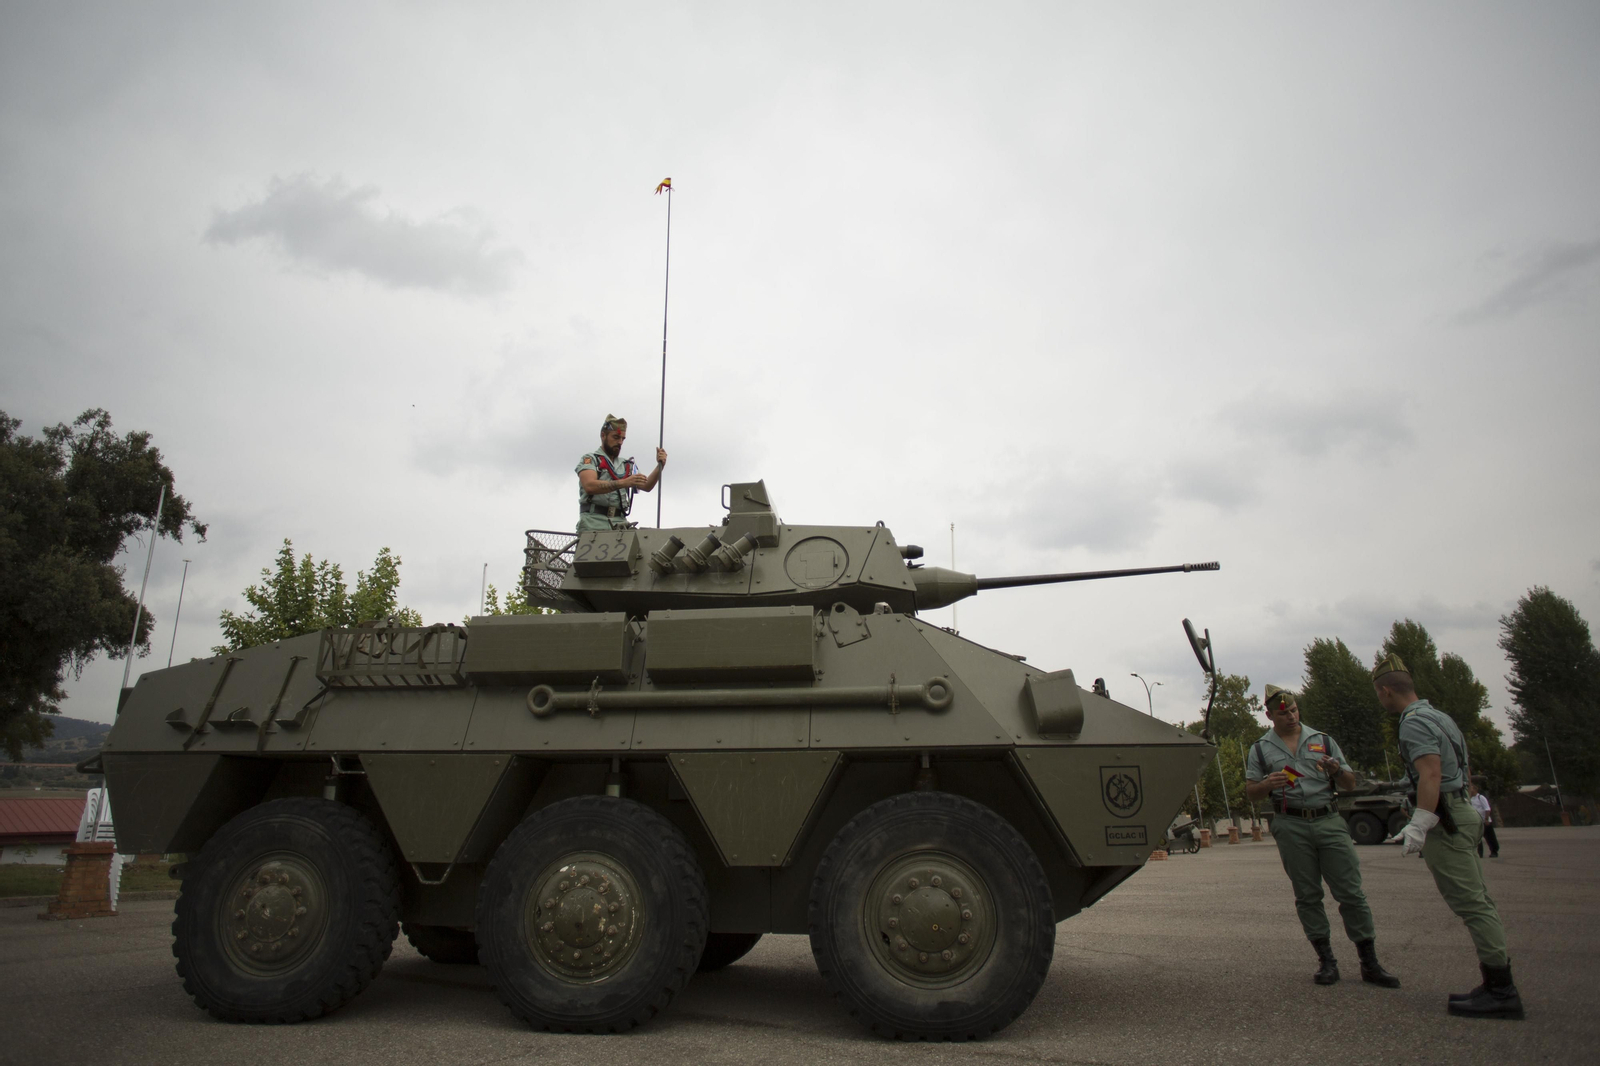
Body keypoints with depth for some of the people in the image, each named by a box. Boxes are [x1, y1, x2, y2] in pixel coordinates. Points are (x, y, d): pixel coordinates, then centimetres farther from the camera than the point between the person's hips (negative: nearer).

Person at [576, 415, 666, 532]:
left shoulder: (627, 465, 21)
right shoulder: (590, 459, 6)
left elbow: (646, 486, 11)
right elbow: (589, 486, -12)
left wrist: (660, 466, -5)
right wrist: (624, 483, -21)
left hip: (620, 523, 4)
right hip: (594, 522, -4)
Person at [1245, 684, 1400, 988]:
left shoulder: (1323, 740, 13)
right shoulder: (1261, 749, 9)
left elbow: (1350, 784, 14)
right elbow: (1250, 792, 7)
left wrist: (1337, 771, -8)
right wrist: (1267, 785, -14)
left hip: (1329, 820, 1)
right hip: (1291, 826, -1)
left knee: (1351, 892, -3)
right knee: (1307, 895, 3)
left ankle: (1370, 963, 5)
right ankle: (1326, 960, 12)